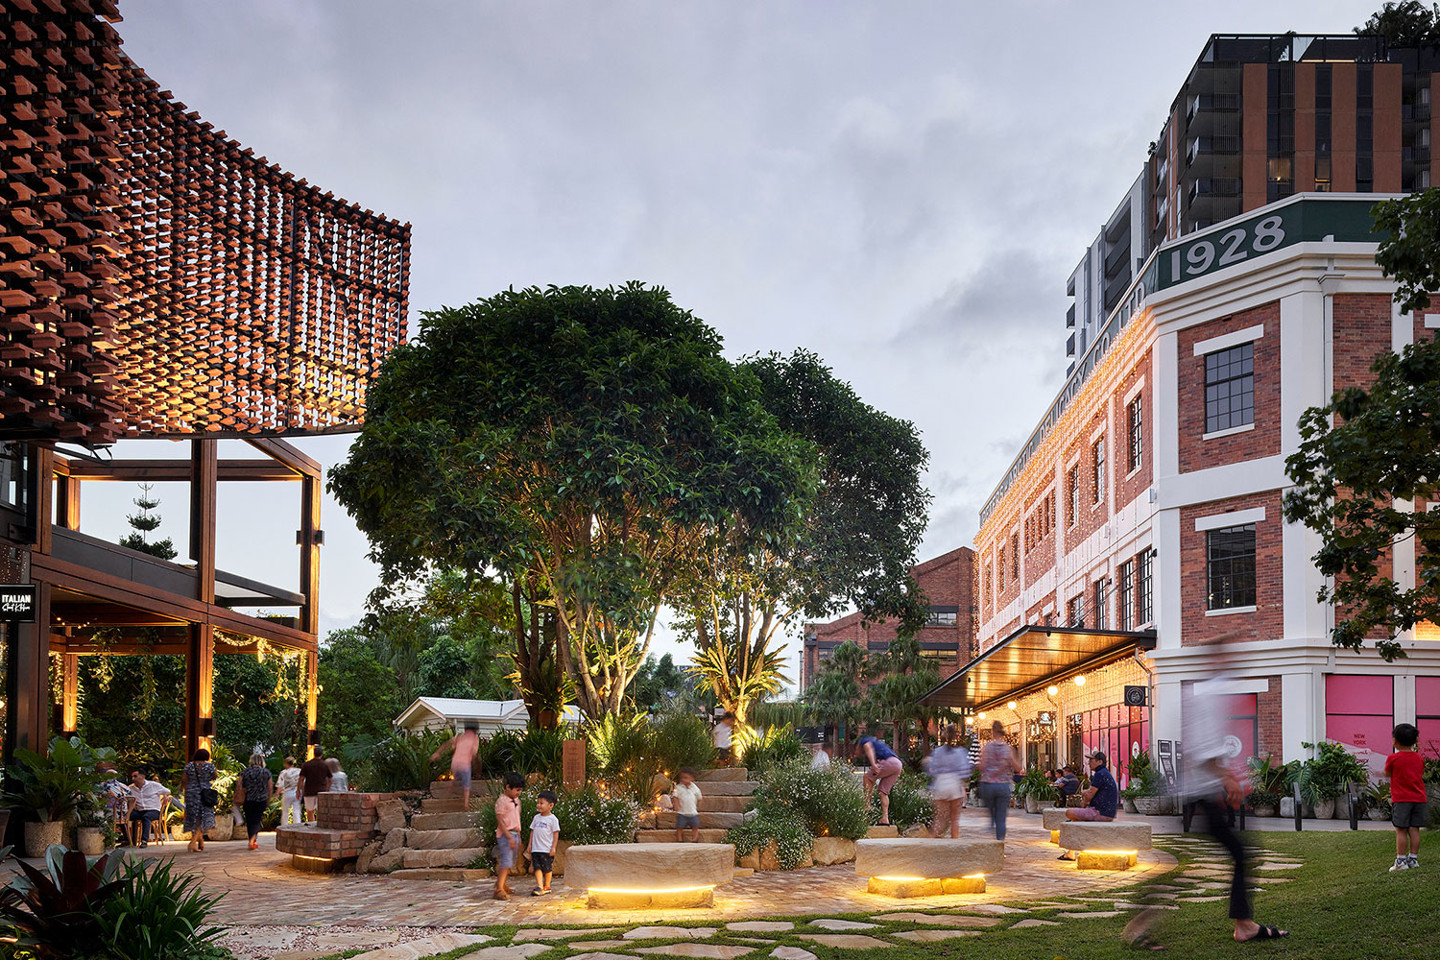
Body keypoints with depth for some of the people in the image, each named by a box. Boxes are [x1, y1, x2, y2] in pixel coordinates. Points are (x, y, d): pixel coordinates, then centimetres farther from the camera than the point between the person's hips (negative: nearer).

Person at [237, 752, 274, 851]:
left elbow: (240, 787, -2)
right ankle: (253, 839, -20)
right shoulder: (266, 773, -2)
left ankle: (253, 842, 20)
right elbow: (270, 789, 2)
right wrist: (268, 801, 13)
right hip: (261, 801, -1)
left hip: (248, 801, 1)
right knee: (257, 820, 4)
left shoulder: (245, 772, -1)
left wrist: (241, 800, 7)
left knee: (249, 821, 13)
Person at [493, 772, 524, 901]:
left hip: (514, 834, 8)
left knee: (510, 863, 11)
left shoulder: (516, 800, 15)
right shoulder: (501, 801, -11)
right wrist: (510, 837, -20)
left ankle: (504, 885, 22)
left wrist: (518, 837, 21)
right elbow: (500, 821, -15)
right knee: (506, 862, -14)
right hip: (505, 835, -8)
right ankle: (499, 890, -14)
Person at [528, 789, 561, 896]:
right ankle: (539, 887, -8)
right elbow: (532, 831, 18)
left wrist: (553, 848, -10)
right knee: (537, 867, -5)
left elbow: (556, 833, -5)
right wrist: (530, 844, 11)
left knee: (547, 868, 4)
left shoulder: (552, 819, -5)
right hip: (536, 849, 5)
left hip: (547, 850, -5)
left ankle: (547, 886, 16)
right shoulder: (536, 817, 12)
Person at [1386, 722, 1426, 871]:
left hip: (1401, 799, -5)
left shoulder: (1393, 758, -7)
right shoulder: (1419, 759, 8)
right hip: (1419, 798, 5)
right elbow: (1421, 775, 17)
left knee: (1401, 830, -3)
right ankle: (1413, 859, 9)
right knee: (1414, 829, 7)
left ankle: (1401, 860, -4)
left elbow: (1387, 774, 7)